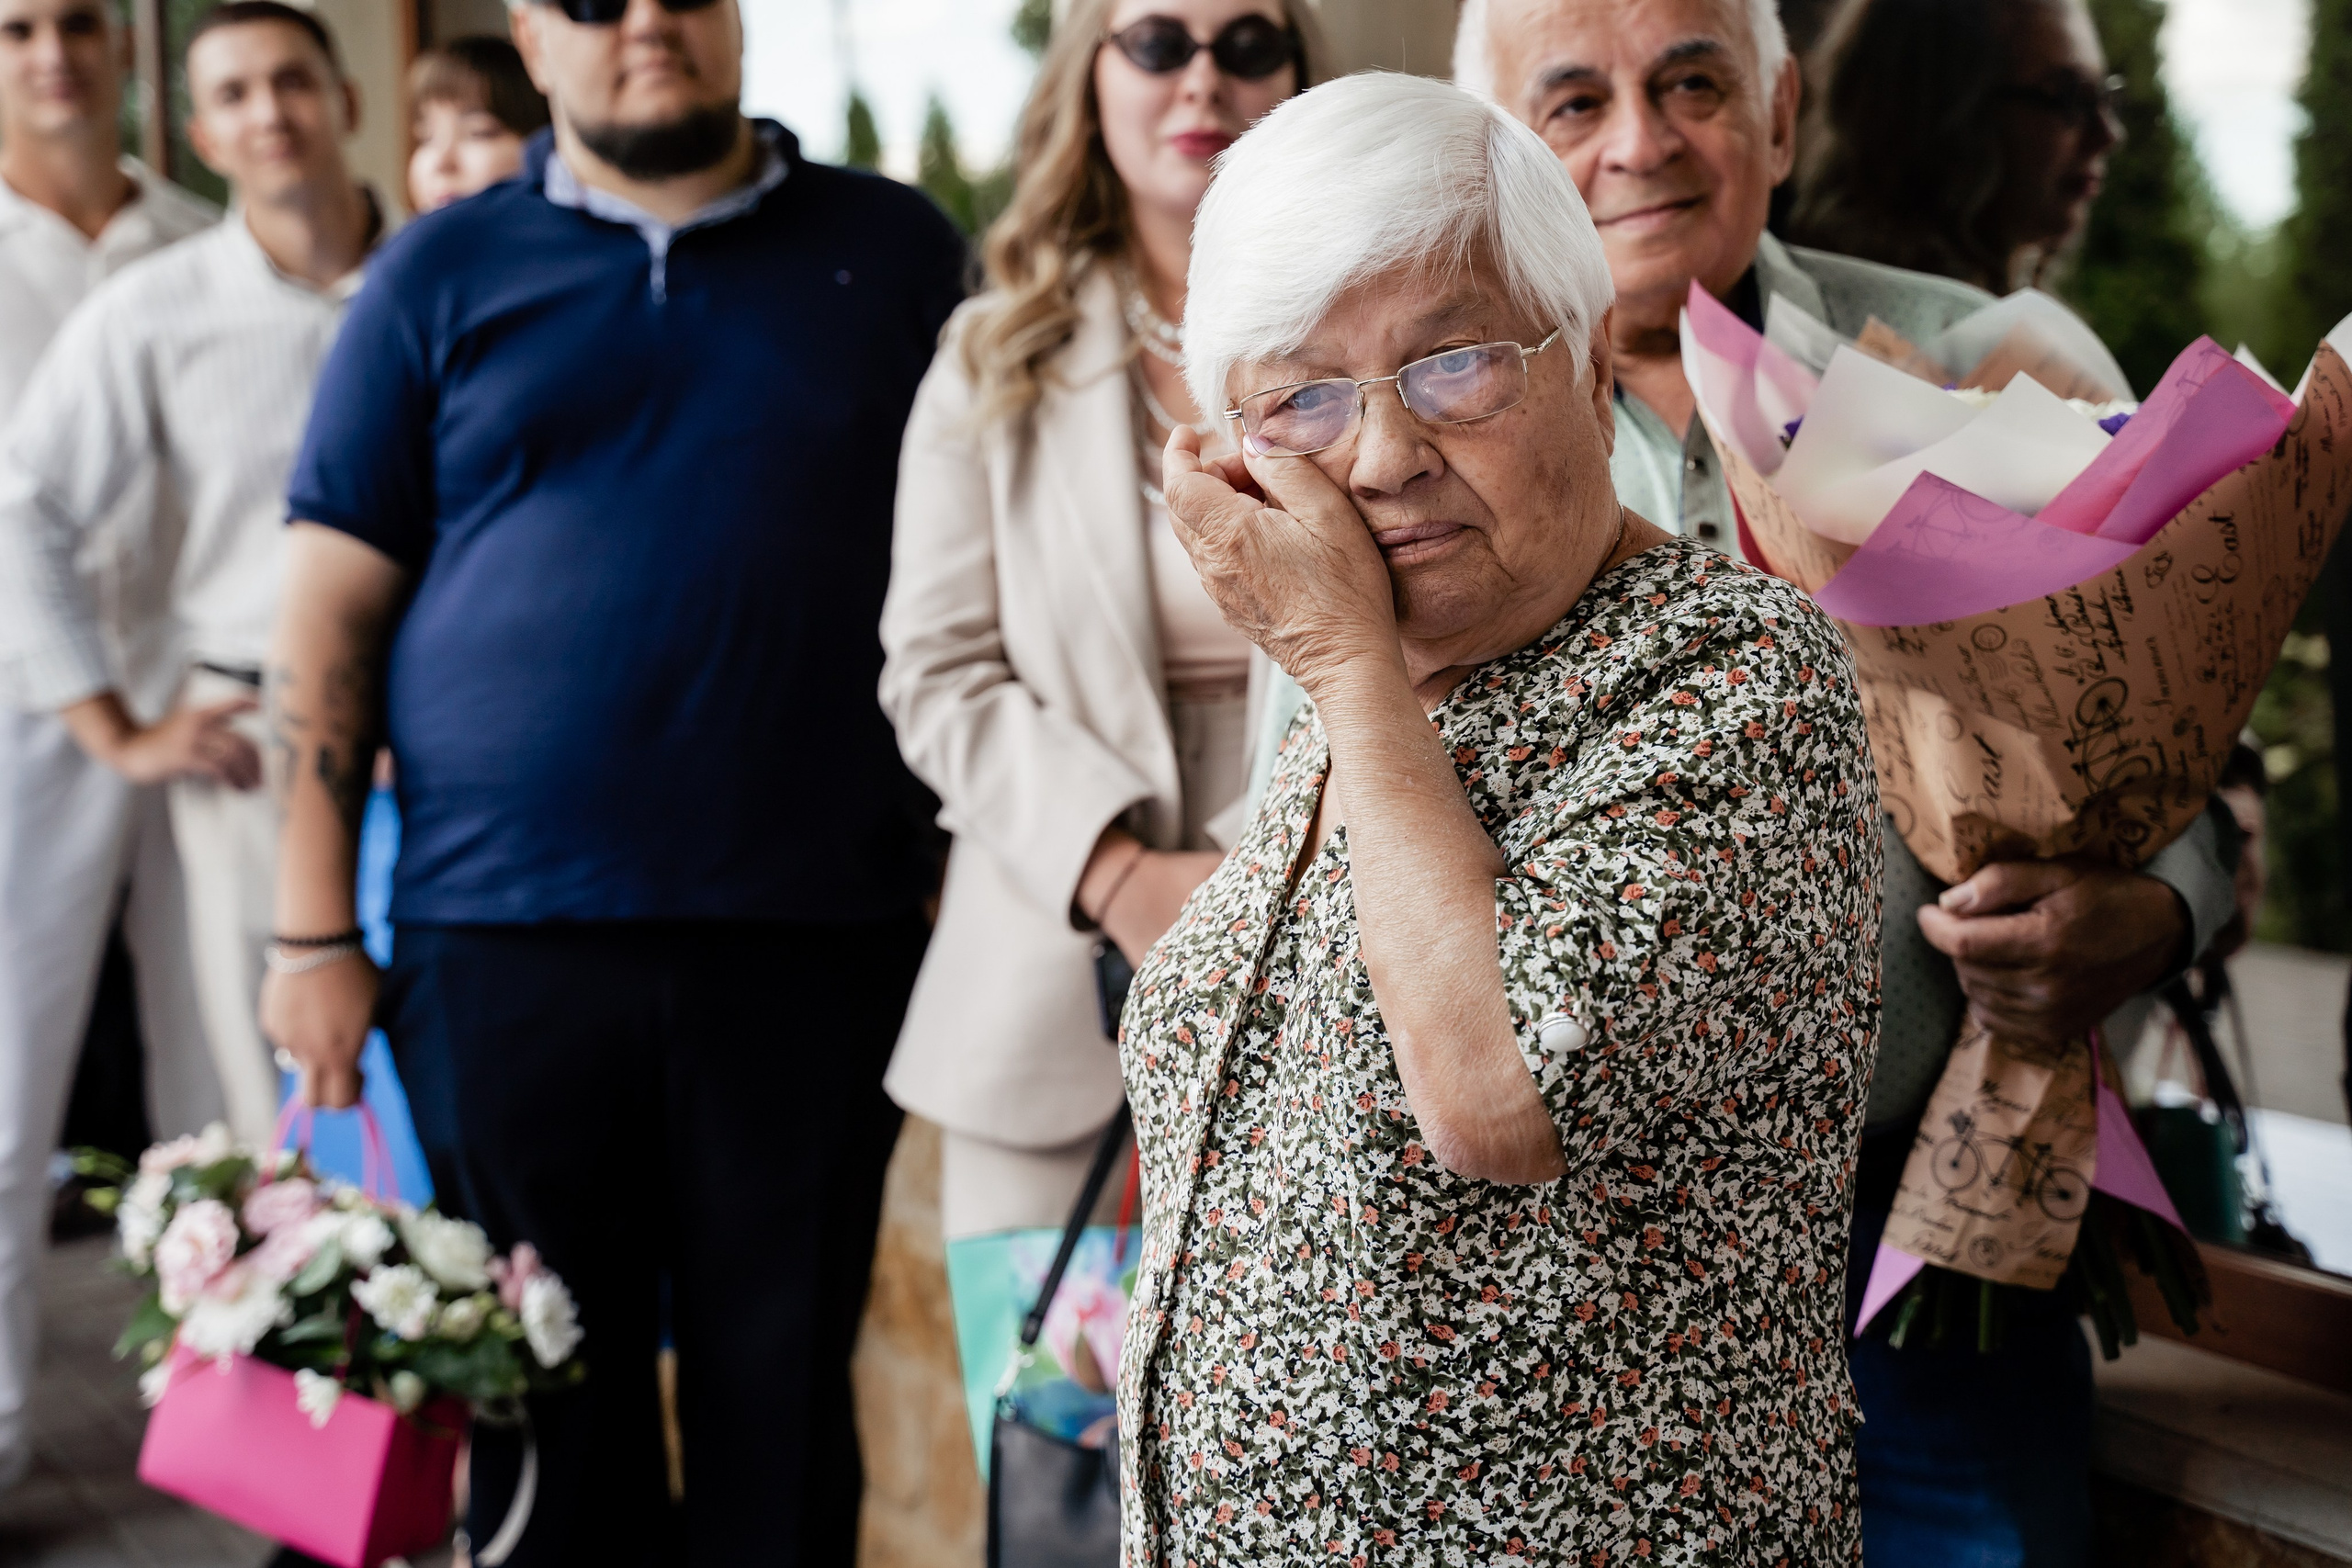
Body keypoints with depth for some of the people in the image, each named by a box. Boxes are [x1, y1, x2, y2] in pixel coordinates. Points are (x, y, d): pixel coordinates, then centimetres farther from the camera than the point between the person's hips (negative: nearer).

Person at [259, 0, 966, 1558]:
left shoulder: (895, 250, 8)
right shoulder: (443, 274, 7)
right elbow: (331, 618, 6)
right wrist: (316, 934, 0)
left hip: (816, 931, 0)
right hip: (504, 938, 0)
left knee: (783, 1390, 8)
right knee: (550, 1397, 9)